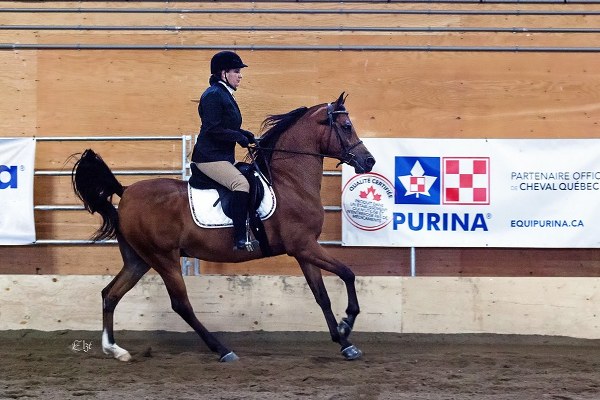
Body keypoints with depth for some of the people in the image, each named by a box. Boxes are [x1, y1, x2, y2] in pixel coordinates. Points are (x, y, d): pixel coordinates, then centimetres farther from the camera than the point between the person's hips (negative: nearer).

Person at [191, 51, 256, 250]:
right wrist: (238, 137, -17)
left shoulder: (225, 95, 17)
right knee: (241, 183, -26)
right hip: (210, 157, -11)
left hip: (224, 157, 11)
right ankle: (240, 239, -29)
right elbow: (213, 129, -21)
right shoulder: (213, 95, -14)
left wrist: (245, 134, 8)